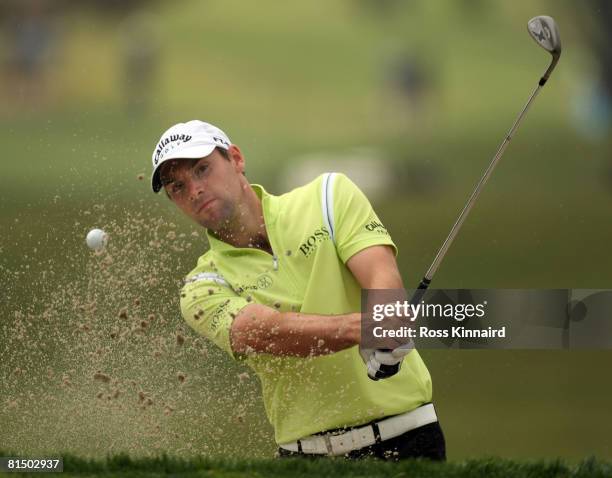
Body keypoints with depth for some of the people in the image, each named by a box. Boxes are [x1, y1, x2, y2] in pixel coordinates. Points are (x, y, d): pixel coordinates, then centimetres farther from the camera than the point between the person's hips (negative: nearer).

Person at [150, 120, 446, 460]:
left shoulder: (329, 195, 5)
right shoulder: (204, 290, 3)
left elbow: (383, 276, -11)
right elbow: (267, 332, -18)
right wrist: (358, 327, -37)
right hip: (307, 455, 2)